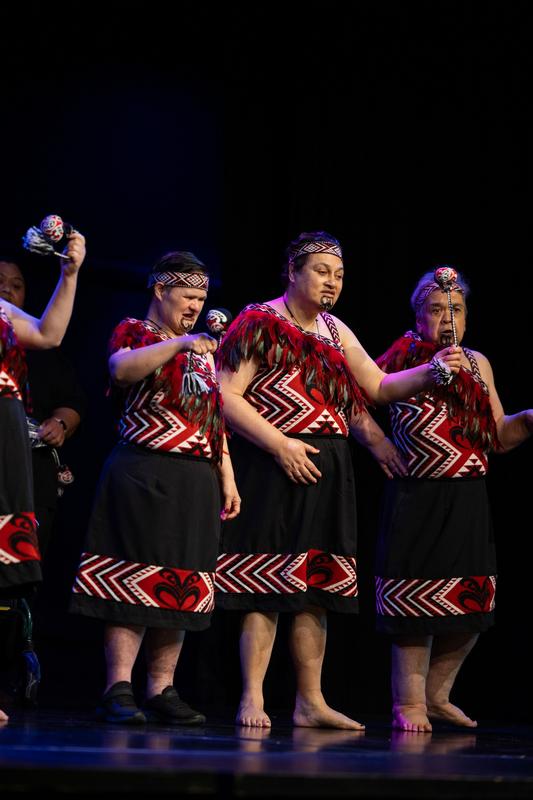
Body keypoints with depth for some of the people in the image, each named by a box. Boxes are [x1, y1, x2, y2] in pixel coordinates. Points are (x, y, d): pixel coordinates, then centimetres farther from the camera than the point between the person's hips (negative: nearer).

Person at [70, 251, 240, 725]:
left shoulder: (205, 350, 20)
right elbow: (122, 369, -22)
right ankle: (119, 690, -11)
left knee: (182, 588, 4)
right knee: (132, 578, -10)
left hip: (196, 484, 6)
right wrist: (179, 343, -29)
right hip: (142, 476, -6)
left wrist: (227, 479, 14)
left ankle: (162, 690, 8)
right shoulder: (134, 332, 2)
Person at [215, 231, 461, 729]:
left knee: (317, 588, 8)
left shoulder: (335, 332, 18)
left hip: (326, 473, 7)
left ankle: (310, 702, 13)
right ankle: (252, 700, -4)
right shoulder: (259, 323, -4)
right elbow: (227, 396, -11)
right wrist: (279, 444, -17)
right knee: (266, 587, -8)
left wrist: (431, 372, -1)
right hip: (273, 468, -7)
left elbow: (378, 388, 15)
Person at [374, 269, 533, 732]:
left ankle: (436, 695, 25)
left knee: (472, 606, 8)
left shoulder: (477, 364, 12)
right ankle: (409, 703, 9)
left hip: (468, 501, 5)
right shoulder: (402, 362, -4)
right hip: (418, 499, -5)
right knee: (416, 605, -2)